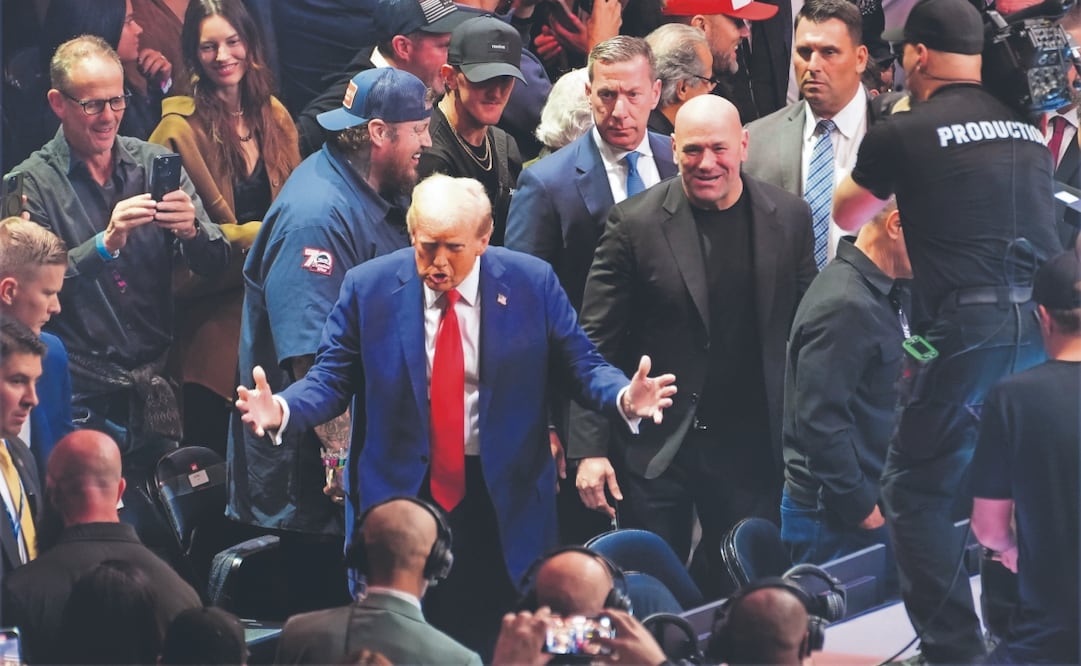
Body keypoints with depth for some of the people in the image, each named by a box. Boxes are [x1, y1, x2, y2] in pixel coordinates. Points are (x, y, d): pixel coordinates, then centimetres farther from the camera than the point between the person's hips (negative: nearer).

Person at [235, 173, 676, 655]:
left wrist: (624, 398, -21)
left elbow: (580, 364, 0)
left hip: (504, 502, 0)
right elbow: (331, 378, -1)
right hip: (402, 492, 0)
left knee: (502, 648, 6)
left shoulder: (531, 283, -4)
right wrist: (281, 410, -22)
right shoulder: (368, 288, -4)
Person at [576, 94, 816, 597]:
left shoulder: (789, 218, 2)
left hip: (753, 448, 2)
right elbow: (596, 344, -4)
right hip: (657, 448, -2)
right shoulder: (635, 224, -6)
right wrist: (590, 449, -9)